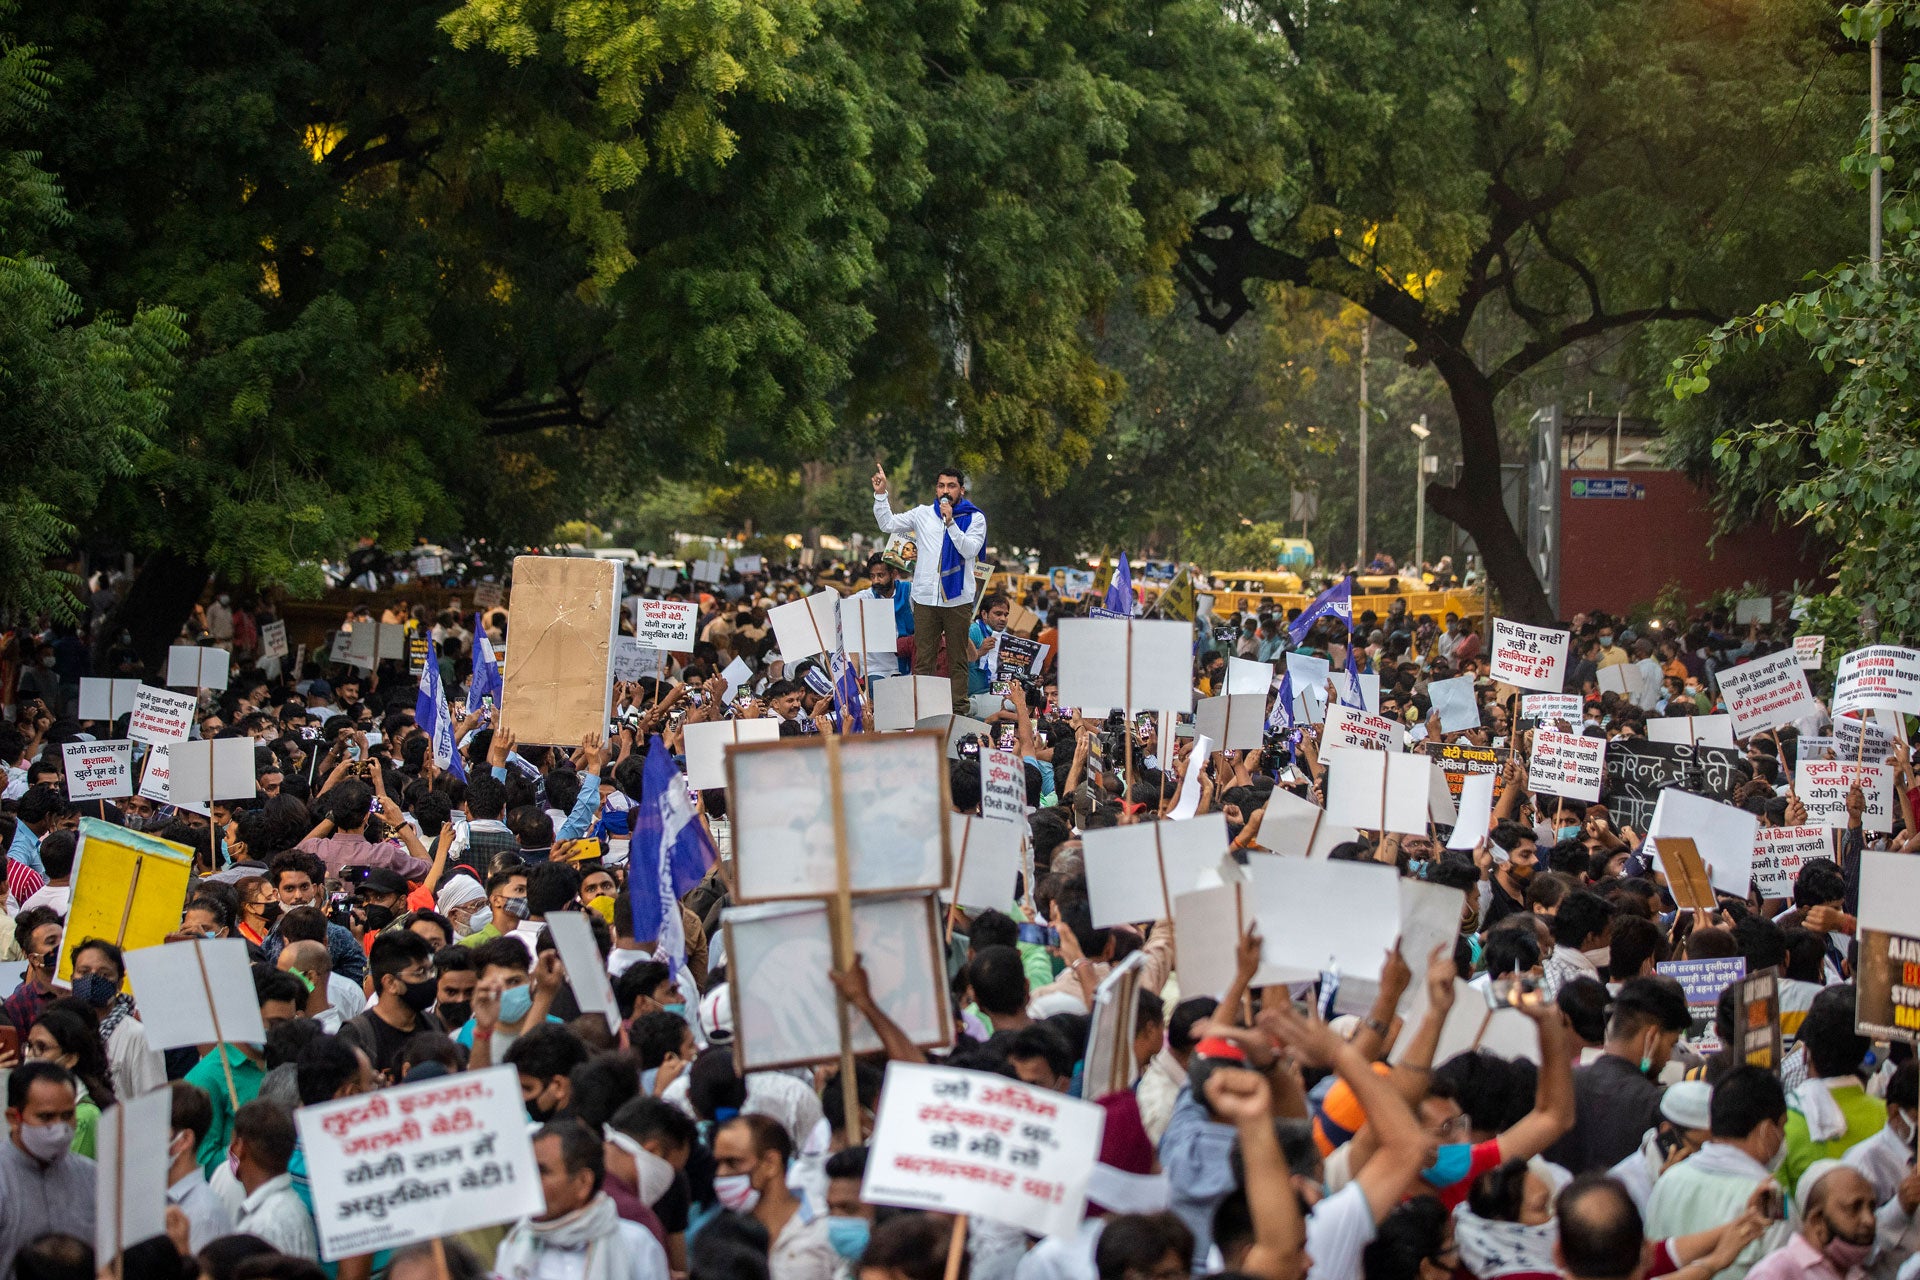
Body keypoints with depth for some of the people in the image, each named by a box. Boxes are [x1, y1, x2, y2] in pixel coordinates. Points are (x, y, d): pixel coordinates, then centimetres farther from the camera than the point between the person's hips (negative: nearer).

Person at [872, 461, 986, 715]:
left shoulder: (974, 518, 3)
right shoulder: (923, 514, 11)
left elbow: (970, 550, -10)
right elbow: (888, 524, 12)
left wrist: (950, 522, -17)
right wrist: (881, 494, 4)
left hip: (958, 599, -2)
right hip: (925, 598, 2)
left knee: (958, 661, 2)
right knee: (922, 660, 1)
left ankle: (958, 711, 4)